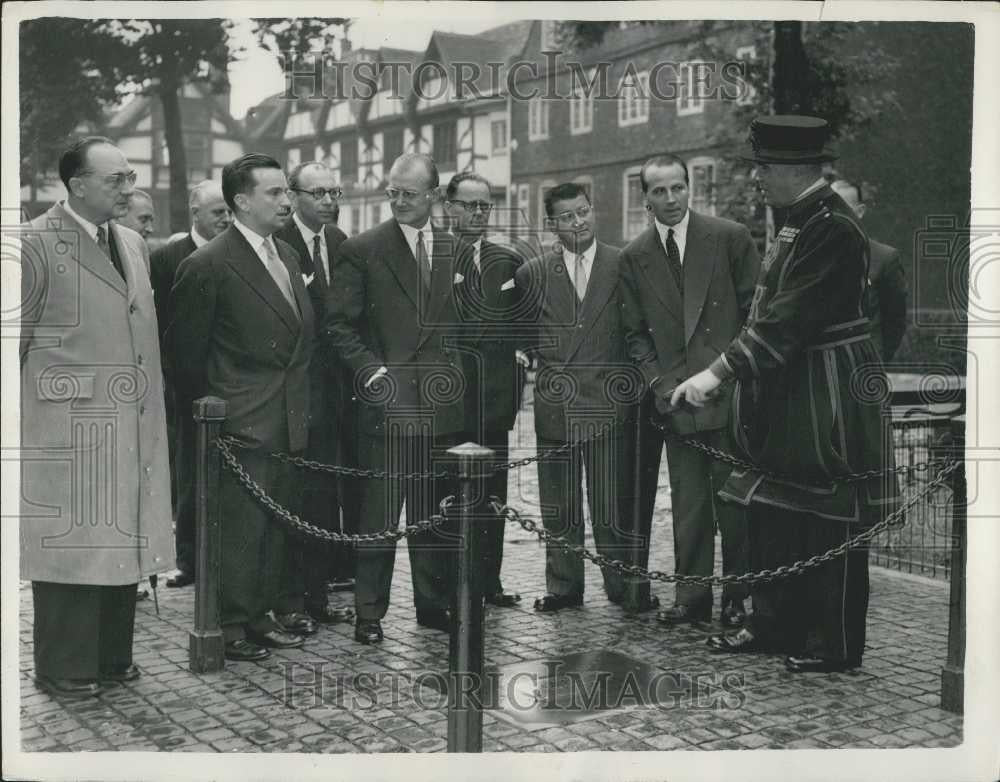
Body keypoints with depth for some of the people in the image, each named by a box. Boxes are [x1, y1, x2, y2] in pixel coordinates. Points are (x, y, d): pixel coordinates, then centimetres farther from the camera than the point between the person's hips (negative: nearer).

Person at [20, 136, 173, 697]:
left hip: (133, 426, 7)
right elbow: (14, 340, -7)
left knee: (121, 539, 13)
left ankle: (112, 658, 25)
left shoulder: (135, 244, 13)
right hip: (69, 427, -7)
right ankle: (64, 669, 15)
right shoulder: (38, 244, -8)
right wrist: (19, 416, -7)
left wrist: (154, 395, 15)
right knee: (71, 543, 2)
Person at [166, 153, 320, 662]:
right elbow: (185, 349, -7)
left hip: (289, 419, 8)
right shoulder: (208, 266, -13)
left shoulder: (287, 255, 11)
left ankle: (270, 610, 27)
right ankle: (233, 629, 11)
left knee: (279, 522, 15)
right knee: (242, 528, -1)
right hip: (244, 422, -8)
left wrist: (300, 403, 15)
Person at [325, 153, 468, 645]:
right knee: (378, 515, 0)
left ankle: (434, 604, 22)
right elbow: (339, 325, -3)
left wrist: (457, 374, 7)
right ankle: (369, 612, 10)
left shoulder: (454, 250, 12)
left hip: (443, 404, 4)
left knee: (435, 515, 11)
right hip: (388, 402, -4)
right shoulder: (362, 250, -2)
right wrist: (372, 372, -13)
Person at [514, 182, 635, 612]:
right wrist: (544, 354, 4)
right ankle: (563, 586, 18)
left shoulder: (624, 266, 2)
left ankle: (622, 585, 13)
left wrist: (627, 375, 2)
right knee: (558, 505, 8)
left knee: (612, 503, 2)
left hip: (608, 403, -2)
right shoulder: (532, 273, 6)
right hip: (555, 406, 2)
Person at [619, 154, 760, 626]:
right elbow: (635, 332, 12)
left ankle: (739, 595, 14)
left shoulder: (729, 238, 0)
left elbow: (756, 311, 3)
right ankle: (692, 595, 15)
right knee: (687, 500, 6)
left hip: (729, 391, -2)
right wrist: (657, 380, -2)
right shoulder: (634, 257, 8)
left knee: (733, 495, 2)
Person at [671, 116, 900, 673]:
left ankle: (835, 644, 11)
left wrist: (720, 372, -24)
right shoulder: (800, 222, 12)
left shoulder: (833, 228, -19)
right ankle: (776, 625, 26)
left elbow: (789, 319, -24)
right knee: (774, 511, 14)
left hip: (827, 398, -10)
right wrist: (725, 372, 10)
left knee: (829, 520, 0)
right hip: (788, 393, 10)